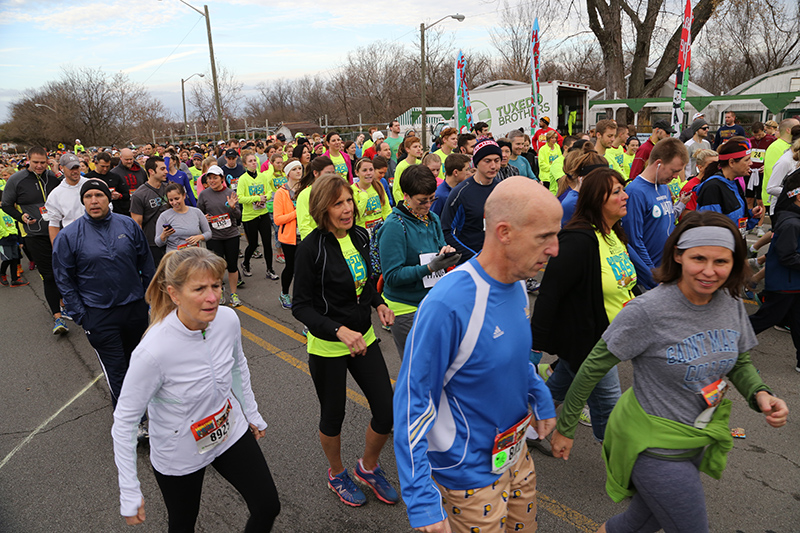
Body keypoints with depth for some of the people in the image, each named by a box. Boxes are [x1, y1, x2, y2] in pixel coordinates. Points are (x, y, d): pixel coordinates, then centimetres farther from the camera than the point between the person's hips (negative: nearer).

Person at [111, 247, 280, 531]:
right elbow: (124, 421, -21)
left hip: (230, 432, 4)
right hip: (178, 456, -4)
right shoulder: (153, 351, -34)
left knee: (268, 507, 10)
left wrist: (252, 413, 14)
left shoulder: (228, 319, -19)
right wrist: (129, 494, -17)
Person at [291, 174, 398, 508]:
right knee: (333, 417, 14)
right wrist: (339, 330, -30)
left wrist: (379, 304, -3)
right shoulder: (311, 247, -19)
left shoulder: (360, 236, -1)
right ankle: (337, 474, 43)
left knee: (388, 411, 6)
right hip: (327, 346, -5)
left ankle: (369, 467, 36)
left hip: (364, 338, 5)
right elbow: (301, 306, -17)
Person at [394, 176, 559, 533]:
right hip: (469, 473, -8)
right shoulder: (448, 304, -31)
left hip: (516, 453, 8)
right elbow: (412, 401, -26)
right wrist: (423, 502, -25)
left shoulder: (517, 283, -5)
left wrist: (542, 399, 12)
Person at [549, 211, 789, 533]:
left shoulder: (731, 304, -5)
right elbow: (593, 368, -18)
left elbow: (740, 363, 11)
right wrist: (565, 428, -12)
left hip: (698, 442, 7)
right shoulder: (647, 310, -25)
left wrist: (760, 394, -11)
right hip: (654, 445, -6)